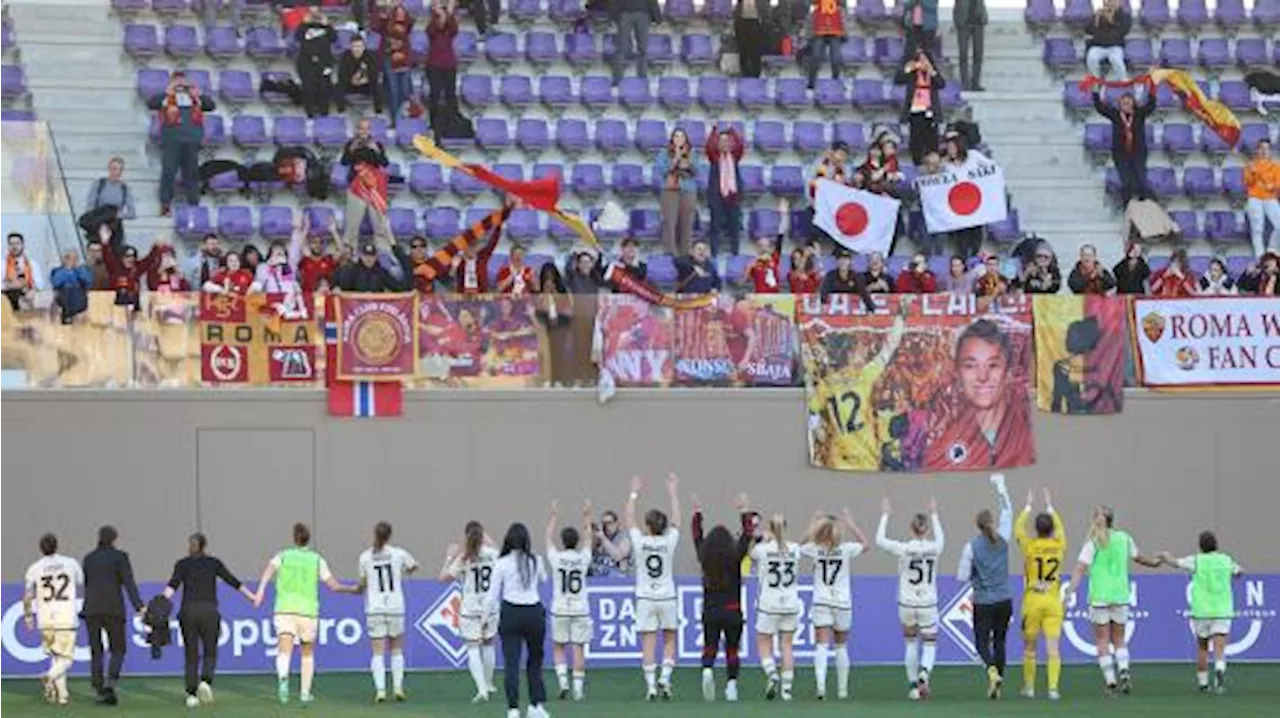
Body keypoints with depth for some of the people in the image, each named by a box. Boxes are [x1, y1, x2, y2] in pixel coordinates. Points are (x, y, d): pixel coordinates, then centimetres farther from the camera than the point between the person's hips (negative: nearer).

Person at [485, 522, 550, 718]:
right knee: (535, 661, 16)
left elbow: (493, 594, -3)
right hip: (534, 613, 2)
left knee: (511, 663, -1)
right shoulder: (536, 561, 1)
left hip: (511, 614, -2)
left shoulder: (501, 564, -5)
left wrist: (485, 617, 7)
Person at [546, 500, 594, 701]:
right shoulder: (583, 558, -4)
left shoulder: (556, 558, -7)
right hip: (580, 609, 0)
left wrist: (553, 515, 18)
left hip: (560, 610, 0)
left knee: (558, 648, 11)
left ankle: (563, 681, -5)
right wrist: (586, 516, 21)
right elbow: (587, 537, 11)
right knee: (579, 649, 2)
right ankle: (578, 688, 0)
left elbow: (549, 537, 8)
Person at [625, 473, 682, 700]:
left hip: (645, 599, -1)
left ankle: (651, 686, -5)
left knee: (648, 644, 0)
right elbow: (676, 519, 8)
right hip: (667, 598, 1)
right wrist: (673, 492, 17)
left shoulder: (640, 542, -8)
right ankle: (665, 677, -2)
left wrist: (634, 493, 15)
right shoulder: (669, 542, -6)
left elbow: (629, 519, 6)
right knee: (669, 641, 14)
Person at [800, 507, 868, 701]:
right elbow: (865, 544, 13)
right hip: (842, 603, 0)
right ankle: (842, 690, 19)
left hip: (821, 603, 0)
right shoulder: (846, 549, -7)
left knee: (822, 646, -7)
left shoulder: (814, 549, -5)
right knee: (841, 647, 13)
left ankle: (821, 683, -27)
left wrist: (813, 524, 18)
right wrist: (850, 523, 15)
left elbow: (801, 546, 18)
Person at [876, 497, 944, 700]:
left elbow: (880, 540, 4)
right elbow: (940, 538, 20)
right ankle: (924, 674, -21)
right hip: (928, 605, 0)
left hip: (906, 605, 0)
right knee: (930, 645, 8)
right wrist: (934, 514, 32)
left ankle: (913, 686, 19)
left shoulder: (904, 549, -12)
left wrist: (885, 516, 13)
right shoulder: (934, 548, -6)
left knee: (911, 643, 18)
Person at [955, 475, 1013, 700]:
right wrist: (1000, 487, 20)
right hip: (1004, 601, 3)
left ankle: (992, 671, -24)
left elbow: (962, 577, -7)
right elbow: (1008, 512, 11)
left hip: (983, 603, -3)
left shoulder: (972, 547, -10)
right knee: (1000, 640, 14)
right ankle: (999, 679, 13)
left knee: (982, 642, 3)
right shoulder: (1002, 540, -4)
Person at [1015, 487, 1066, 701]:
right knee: (1052, 647, -3)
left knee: (1029, 647, 11)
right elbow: (1060, 528, 20)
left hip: (1032, 601, -1)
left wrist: (1029, 506, 21)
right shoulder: (1059, 545, -1)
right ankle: (1053, 687, -11)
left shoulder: (1030, 545, -7)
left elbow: (1018, 527, 11)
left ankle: (1029, 687, 18)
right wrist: (1050, 507, 31)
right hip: (1053, 601, 1)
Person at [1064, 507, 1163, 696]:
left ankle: (1111, 681, -3)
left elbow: (1079, 570, -13)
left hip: (1099, 597, -3)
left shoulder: (1092, 544, -5)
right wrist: (1153, 563, 43)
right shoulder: (1124, 538, 5)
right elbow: (1138, 557, 22)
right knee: (1119, 640, 14)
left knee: (1103, 642, 5)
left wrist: (1068, 593, -16)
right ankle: (1124, 670, -12)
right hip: (1120, 596, 3)